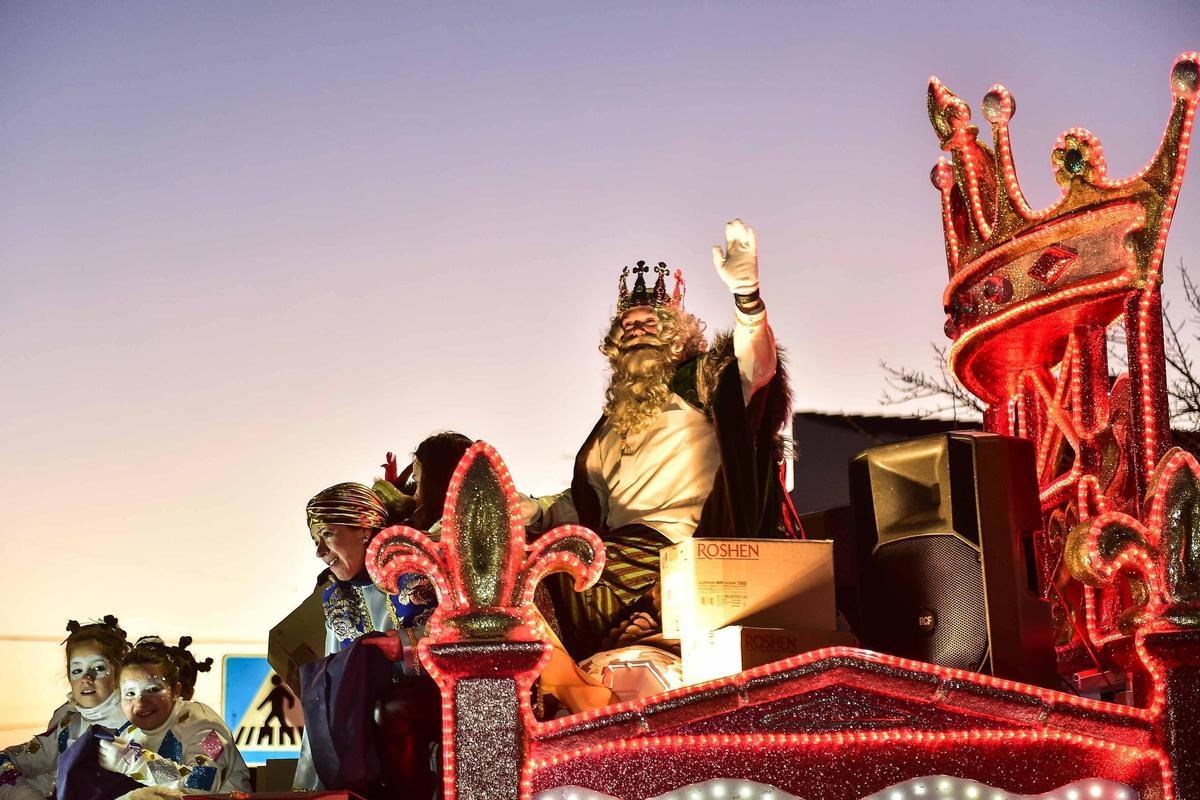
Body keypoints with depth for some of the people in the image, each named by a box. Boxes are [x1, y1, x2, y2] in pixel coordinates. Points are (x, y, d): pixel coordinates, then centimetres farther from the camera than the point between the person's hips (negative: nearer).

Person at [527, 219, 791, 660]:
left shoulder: (701, 386, 7)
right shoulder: (611, 424, 28)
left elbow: (756, 367, -14)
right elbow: (583, 504, 31)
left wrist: (747, 294, -31)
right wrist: (534, 512, 13)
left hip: (677, 553, -7)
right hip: (618, 552, 7)